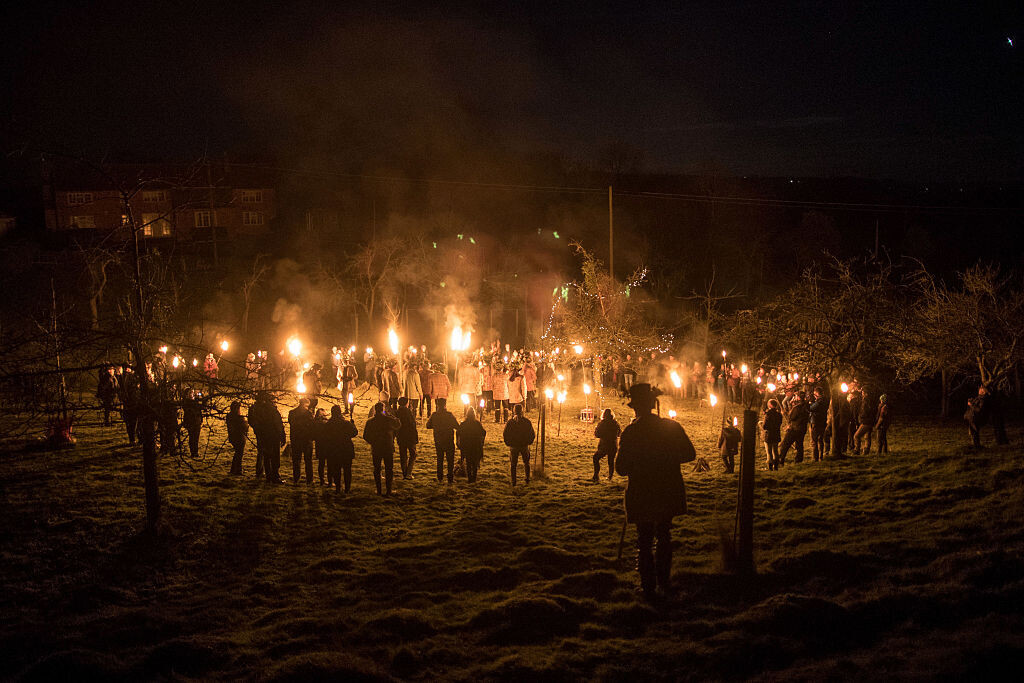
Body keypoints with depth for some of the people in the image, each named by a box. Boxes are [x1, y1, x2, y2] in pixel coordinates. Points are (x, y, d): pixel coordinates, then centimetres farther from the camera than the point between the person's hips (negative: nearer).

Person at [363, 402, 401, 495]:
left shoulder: (370, 422, -4)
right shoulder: (389, 420, -9)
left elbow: (365, 436, -1)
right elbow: (398, 425, 12)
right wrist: (388, 414, 11)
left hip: (375, 449, 1)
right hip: (388, 449, -1)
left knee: (377, 470, 11)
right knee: (389, 469, 7)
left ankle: (378, 490, 10)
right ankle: (388, 490, 6)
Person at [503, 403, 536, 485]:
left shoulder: (509, 423, -10)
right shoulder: (527, 422, -8)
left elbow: (505, 435, -5)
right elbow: (533, 435, -2)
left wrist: (508, 443, 10)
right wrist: (528, 442, 13)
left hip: (513, 447, -1)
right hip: (525, 446, 1)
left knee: (513, 464, 11)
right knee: (526, 462, 21)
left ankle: (513, 481, 9)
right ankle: (527, 478, 16)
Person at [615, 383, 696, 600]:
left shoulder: (631, 432, -14)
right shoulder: (672, 427, -5)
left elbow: (622, 468, -12)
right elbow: (690, 454, 3)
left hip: (642, 496, -3)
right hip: (668, 493, 3)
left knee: (644, 540, 8)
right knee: (664, 536, 20)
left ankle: (648, 586, 7)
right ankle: (664, 582, 26)